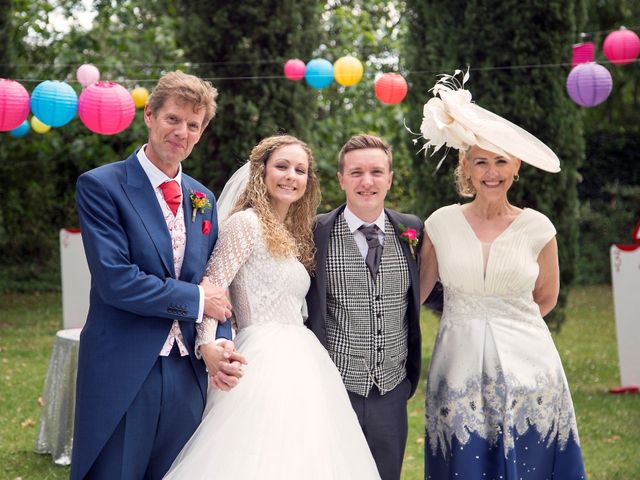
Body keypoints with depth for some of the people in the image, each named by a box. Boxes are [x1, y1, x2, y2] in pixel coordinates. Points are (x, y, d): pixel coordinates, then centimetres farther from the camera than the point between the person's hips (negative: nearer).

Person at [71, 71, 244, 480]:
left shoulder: (204, 200, 12)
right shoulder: (101, 186, -6)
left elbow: (217, 285, 11)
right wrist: (195, 300, -10)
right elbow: (115, 281, -16)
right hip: (121, 377, -5)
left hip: (187, 376, 5)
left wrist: (219, 343, -8)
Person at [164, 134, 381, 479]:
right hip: (265, 361, -8)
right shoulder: (245, 223, -5)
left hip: (298, 363, 8)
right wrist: (210, 347, -28)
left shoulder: (292, 235, 20)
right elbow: (210, 290, -13)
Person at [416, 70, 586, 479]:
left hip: (526, 365, 0)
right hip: (460, 367, 0)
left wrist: (502, 323, 9)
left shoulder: (537, 227, 0)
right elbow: (417, 291, 8)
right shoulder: (442, 223, 1)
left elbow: (546, 299, 12)